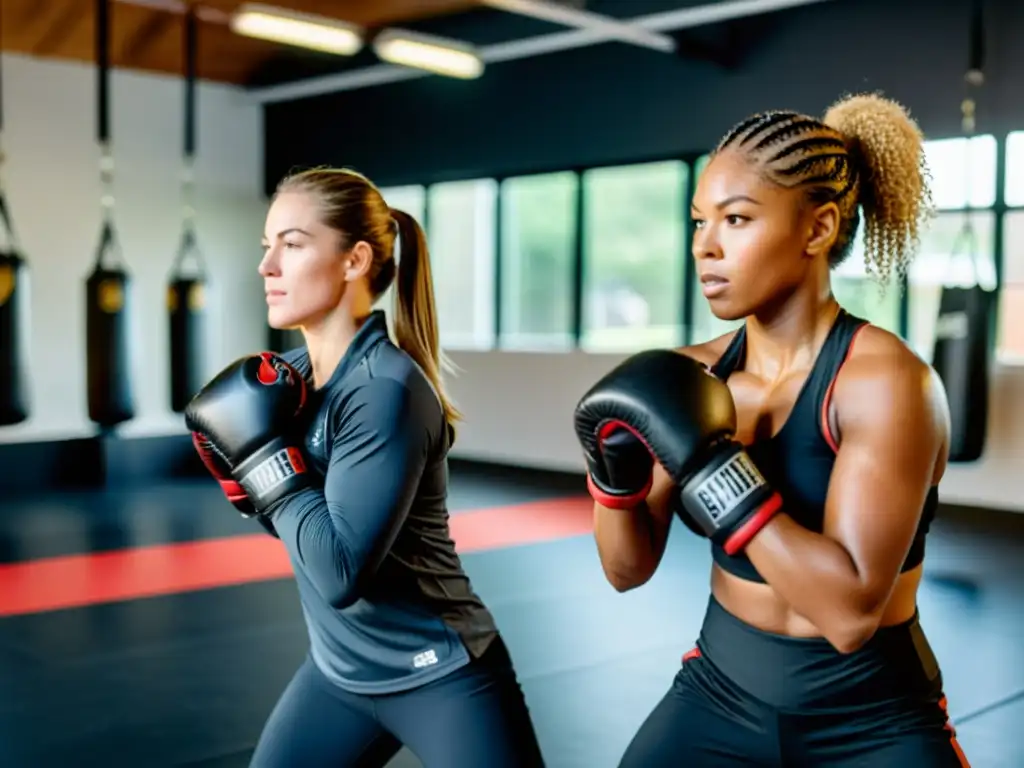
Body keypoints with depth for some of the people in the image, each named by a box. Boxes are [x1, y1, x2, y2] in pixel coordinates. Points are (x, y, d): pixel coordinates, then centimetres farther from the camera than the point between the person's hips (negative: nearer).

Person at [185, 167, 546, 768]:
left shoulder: (386, 388, -24)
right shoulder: (293, 373, -1)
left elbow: (339, 572, -28)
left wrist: (264, 450, -23)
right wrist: (241, 468, -7)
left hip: (438, 678, -8)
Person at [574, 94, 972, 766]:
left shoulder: (887, 380, -19)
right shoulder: (693, 377, -6)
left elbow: (850, 609, -27)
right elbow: (630, 569, -1)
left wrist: (706, 460, -30)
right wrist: (616, 475, -19)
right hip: (718, 697, 5)